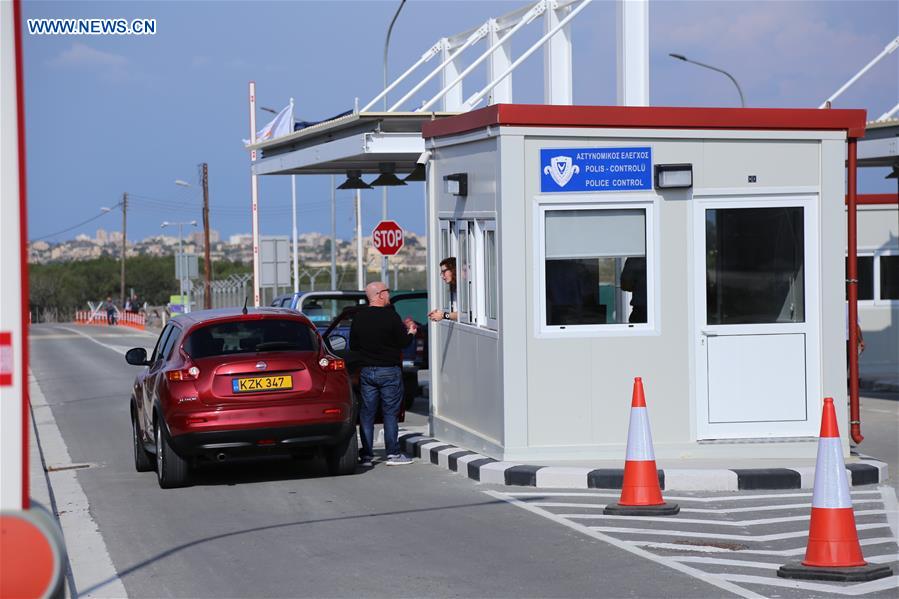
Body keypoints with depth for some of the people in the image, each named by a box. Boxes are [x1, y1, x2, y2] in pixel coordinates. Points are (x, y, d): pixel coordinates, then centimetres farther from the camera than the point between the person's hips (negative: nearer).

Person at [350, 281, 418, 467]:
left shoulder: (358, 317, 2)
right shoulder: (390, 316, -13)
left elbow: (353, 345, 10)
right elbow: (403, 342, -9)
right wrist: (411, 332, 11)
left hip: (366, 371, 4)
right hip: (389, 371, -4)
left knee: (366, 413, 7)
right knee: (390, 413, 3)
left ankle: (366, 456, 6)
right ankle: (393, 454, 4)